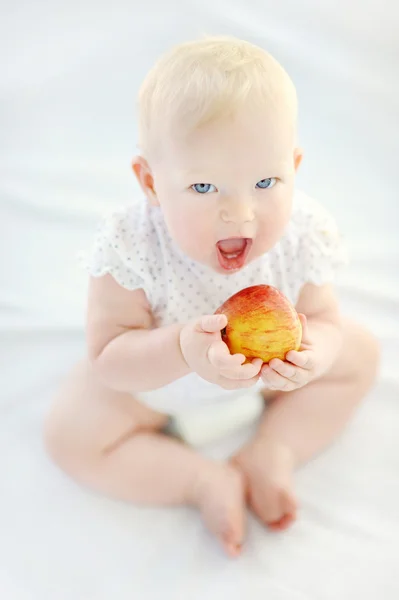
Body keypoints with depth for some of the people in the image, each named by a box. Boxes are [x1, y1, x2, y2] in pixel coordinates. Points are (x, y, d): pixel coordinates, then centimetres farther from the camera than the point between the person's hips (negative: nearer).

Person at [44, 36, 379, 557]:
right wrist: (182, 349, -52)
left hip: (267, 366, 3)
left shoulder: (303, 235, -29)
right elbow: (108, 358, -32)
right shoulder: (134, 247, -37)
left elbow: (324, 319, -16)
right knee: (73, 436, -14)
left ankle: (272, 452, 1)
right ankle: (208, 479, -2)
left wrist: (314, 349, -42)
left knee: (360, 354, 0)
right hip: (154, 376, -2)